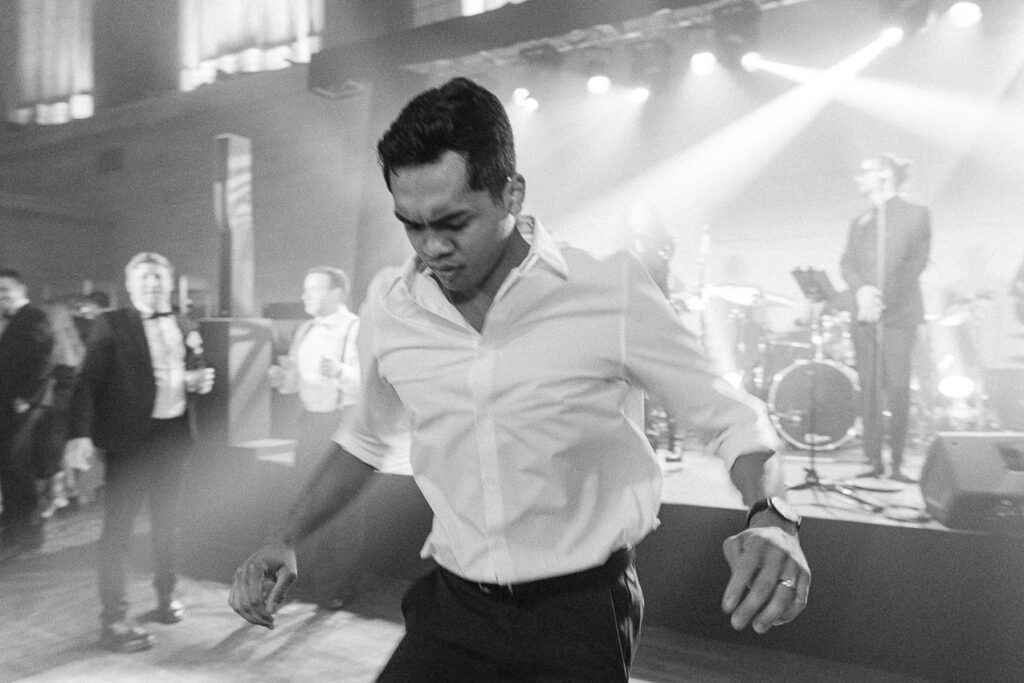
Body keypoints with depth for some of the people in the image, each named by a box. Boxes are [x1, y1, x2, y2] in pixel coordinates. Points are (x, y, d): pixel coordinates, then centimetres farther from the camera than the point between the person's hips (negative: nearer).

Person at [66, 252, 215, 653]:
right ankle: (113, 619, 8)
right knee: (118, 525, -1)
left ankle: (166, 594, 33)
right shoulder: (110, 325, -7)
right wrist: (81, 432, -24)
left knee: (165, 519, 17)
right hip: (130, 436, -5)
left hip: (174, 433, 5)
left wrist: (197, 380, -4)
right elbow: (90, 380, -13)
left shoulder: (180, 326, 9)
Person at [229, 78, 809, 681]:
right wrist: (287, 540, 6)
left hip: (583, 616, -2)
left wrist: (772, 520, -25)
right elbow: (370, 440, 15)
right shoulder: (387, 318, -4)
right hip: (453, 610, 3)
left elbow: (732, 418, -6)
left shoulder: (612, 295, -17)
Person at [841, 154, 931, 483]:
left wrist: (884, 298, -16)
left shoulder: (916, 214, 6)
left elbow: (916, 262, -4)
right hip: (864, 315, 4)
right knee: (868, 388, 0)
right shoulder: (859, 222, 20)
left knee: (898, 388, -9)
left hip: (899, 313, -4)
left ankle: (897, 463, -3)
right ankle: (873, 460, 4)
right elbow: (847, 263, 9)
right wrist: (860, 288, -13)